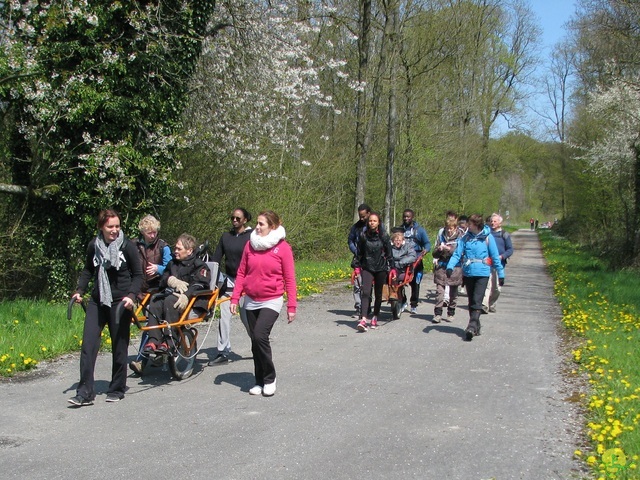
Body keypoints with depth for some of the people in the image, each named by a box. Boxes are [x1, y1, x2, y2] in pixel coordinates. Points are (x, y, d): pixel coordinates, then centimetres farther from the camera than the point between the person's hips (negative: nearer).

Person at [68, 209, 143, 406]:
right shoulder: (94, 246, 1)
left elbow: (138, 275, -2)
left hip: (120, 303, -3)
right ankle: (85, 393, -1)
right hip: (97, 301, 3)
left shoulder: (128, 246, -8)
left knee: (119, 348, 5)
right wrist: (80, 290, 5)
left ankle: (117, 389, 20)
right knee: (88, 346, -5)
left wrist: (131, 295, -17)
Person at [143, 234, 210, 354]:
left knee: (171, 300, -34)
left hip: (193, 300, -6)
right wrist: (172, 280, -6)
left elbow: (200, 284, -15)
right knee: (155, 299, -23)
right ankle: (153, 340, -30)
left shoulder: (199, 265, 2)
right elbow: (162, 279, 18)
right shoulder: (173, 263, 25)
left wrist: (186, 295, -31)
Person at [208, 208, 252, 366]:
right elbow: (216, 257, 9)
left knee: (246, 316, -1)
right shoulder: (226, 236, 9)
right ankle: (223, 353, 6)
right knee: (224, 315, 1)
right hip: (228, 279, 5)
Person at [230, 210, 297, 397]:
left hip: (271, 301, -5)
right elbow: (241, 273, 9)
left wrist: (292, 306, -6)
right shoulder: (250, 245, 4)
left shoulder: (283, 248, -7)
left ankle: (270, 378, -1)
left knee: (260, 336, -19)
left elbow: (289, 279, -5)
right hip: (251, 301, 5)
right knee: (255, 340, 8)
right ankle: (259, 381, 20)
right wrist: (235, 298, 3)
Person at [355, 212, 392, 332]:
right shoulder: (363, 236, 1)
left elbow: (389, 253, 3)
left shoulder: (384, 236, -1)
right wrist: (357, 267, 6)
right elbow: (359, 253, 9)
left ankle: (375, 318, 26)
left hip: (381, 268, 0)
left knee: (378, 294, 9)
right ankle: (363, 320, -23)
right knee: (366, 292, -15)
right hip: (367, 268, 0)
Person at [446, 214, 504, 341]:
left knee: (477, 301, -13)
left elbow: (495, 256, 2)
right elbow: (457, 254, -2)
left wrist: (501, 273, 3)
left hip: (482, 273, -4)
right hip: (468, 273, 4)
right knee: (471, 301, 12)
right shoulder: (465, 238, 4)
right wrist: (450, 266, -18)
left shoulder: (488, 237, -3)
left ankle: (472, 326, -19)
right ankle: (476, 326, 24)